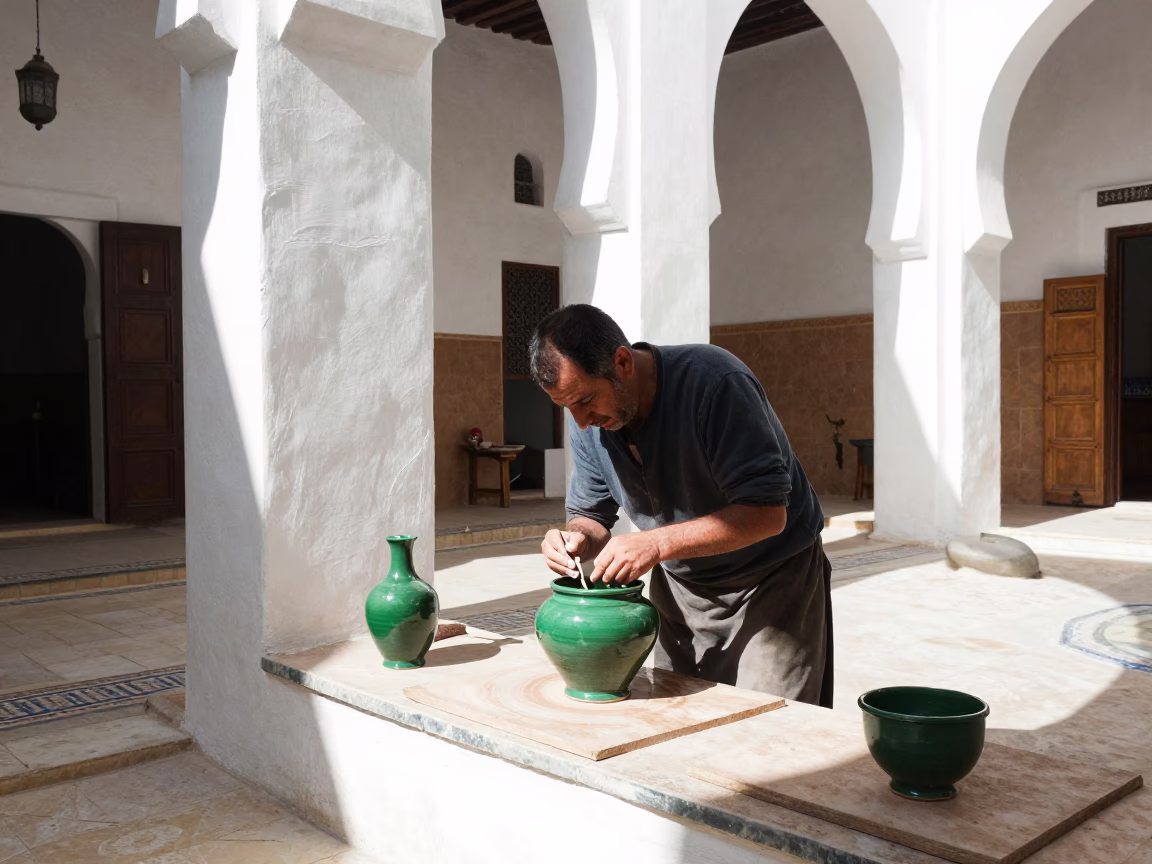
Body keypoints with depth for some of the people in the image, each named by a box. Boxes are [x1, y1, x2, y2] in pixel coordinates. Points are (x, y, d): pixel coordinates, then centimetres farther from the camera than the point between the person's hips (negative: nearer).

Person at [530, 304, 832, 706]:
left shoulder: (714, 383, -28)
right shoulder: (587, 420, -8)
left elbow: (766, 513, -30)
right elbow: (590, 514, 3)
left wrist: (657, 543, -37)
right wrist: (578, 538, -21)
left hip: (771, 582, -5)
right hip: (680, 589, 6)